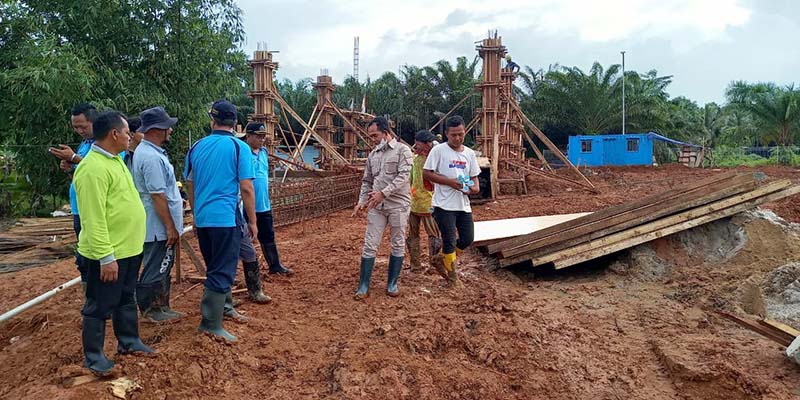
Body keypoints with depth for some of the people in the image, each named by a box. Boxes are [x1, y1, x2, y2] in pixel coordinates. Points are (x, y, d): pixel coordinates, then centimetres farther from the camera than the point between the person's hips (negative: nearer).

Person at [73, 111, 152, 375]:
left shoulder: (114, 160, 11)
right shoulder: (94, 168, -22)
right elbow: (94, 218, -25)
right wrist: (106, 256, -26)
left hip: (129, 248, 10)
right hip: (108, 253, -10)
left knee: (127, 299, 20)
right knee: (100, 306, 4)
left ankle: (129, 342, 34)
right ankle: (93, 356, 17)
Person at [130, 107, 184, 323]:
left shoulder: (148, 151, 12)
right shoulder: (151, 157, -22)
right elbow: (158, 196, -24)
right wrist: (170, 227, -20)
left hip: (160, 226, 11)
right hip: (158, 227, -11)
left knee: (162, 268, 18)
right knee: (155, 270, 1)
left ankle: (161, 307, 28)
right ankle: (150, 311, 13)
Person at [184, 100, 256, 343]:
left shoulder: (197, 147, 8)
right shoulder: (238, 147, -8)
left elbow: (190, 186, 15)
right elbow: (246, 188, -11)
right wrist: (252, 221, -3)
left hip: (202, 219, 6)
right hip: (226, 218, -6)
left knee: (215, 269, 20)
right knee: (222, 272, 0)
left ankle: (222, 308, 34)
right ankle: (211, 324, 2)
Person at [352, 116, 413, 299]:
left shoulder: (402, 150, -5)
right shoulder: (373, 155, 13)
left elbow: (403, 176, -16)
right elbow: (367, 181, 18)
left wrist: (383, 193, -23)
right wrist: (362, 201, 4)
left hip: (398, 205, -4)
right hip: (376, 206, 5)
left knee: (398, 245, 6)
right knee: (369, 245, 1)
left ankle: (392, 284, 19)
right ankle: (363, 286, 7)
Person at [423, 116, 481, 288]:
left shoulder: (470, 153, 10)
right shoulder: (438, 150, -8)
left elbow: (474, 176, 16)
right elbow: (426, 173, -10)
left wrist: (475, 187, -8)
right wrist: (450, 182, -18)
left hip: (464, 204, 6)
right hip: (444, 205, -6)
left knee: (467, 239, 8)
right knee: (449, 241, -1)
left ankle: (442, 261, 30)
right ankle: (453, 276, 15)